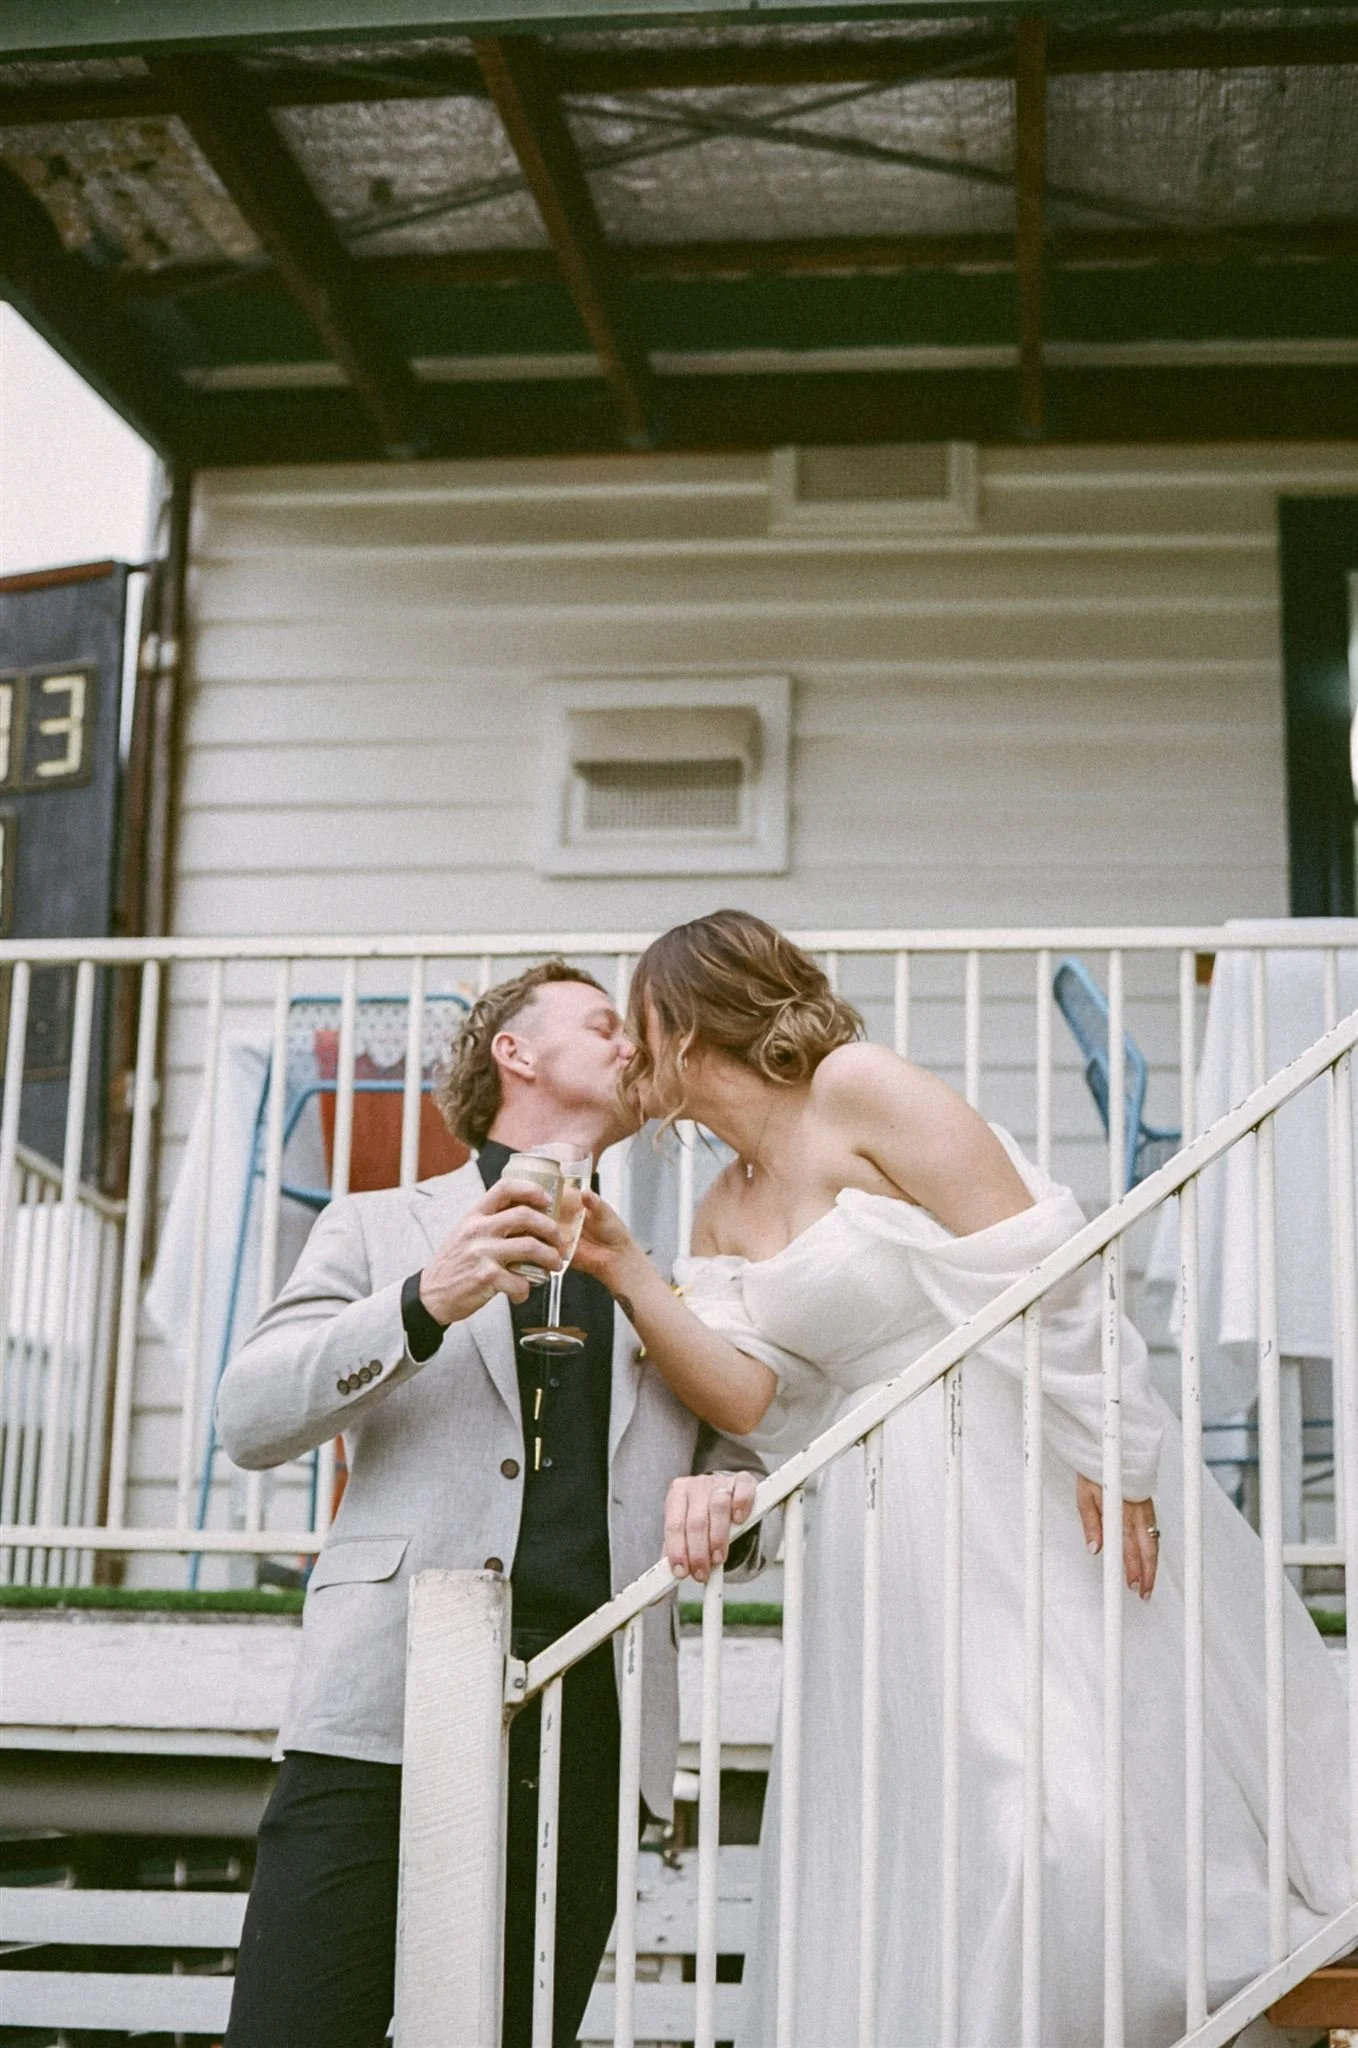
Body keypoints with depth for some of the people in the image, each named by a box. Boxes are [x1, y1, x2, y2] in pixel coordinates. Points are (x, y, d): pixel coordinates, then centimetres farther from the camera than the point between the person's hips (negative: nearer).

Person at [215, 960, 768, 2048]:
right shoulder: (376, 1228, 16)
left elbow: (743, 1460, 22)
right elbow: (249, 1418, 3)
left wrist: (726, 1501, -3)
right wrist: (423, 1304, -11)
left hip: (585, 1739, 3)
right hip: (387, 1717, -3)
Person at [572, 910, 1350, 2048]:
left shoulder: (857, 1089, -8)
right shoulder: (723, 1219, 15)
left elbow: (1037, 1268, -15)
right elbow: (749, 1398, 1)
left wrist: (1104, 1452, -21)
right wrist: (625, 1273, -7)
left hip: (1031, 1481, -7)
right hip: (894, 1530, 7)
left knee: (1066, 1805, -13)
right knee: (915, 1844, 5)